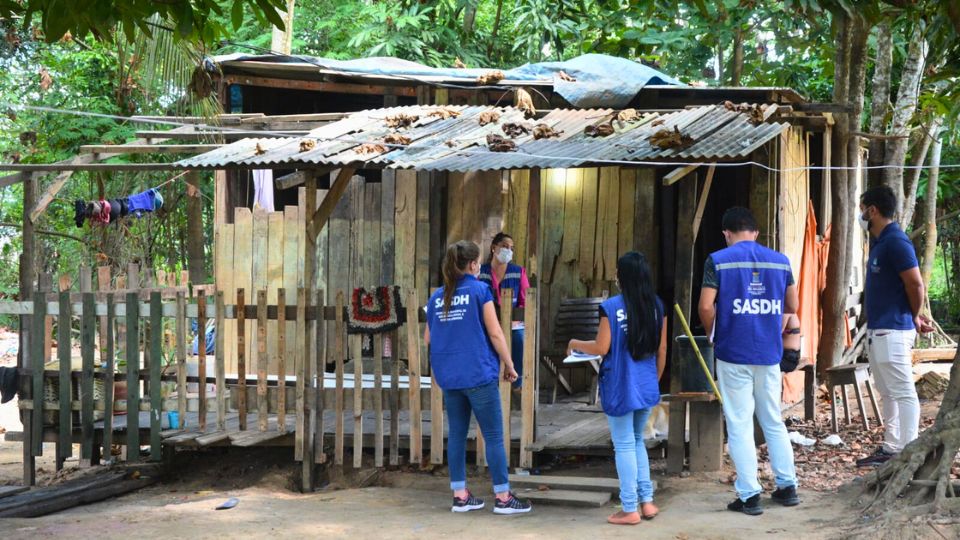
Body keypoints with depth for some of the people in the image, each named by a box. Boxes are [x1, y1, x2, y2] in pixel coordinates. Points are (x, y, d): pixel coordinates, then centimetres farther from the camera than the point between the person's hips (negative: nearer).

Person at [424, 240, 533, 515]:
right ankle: (503, 497, 3)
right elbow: (495, 333, -9)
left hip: (448, 376, 6)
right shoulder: (479, 290, -8)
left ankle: (460, 495, 14)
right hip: (478, 373, -6)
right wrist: (509, 365, 1)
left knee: (456, 434, 11)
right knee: (494, 436, 1)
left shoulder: (437, 297, 8)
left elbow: (428, 338, 14)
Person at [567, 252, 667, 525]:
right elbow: (662, 350, 6)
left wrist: (576, 344, 7)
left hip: (620, 387, -5)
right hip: (647, 387, 5)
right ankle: (647, 501, 19)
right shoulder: (657, 306, 1)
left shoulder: (611, 307, -13)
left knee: (624, 446, 3)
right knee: (637, 441, 21)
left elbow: (602, 348, -12)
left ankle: (630, 510, 6)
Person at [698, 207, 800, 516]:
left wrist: (713, 334, 6)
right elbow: (792, 306, 10)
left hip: (733, 354, -4)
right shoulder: (780, 261, 4)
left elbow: (706, 307, -12)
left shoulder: (718, 261, -7)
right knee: (774, 422, 16)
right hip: (769, 354, 4)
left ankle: (750, 495, 1)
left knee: (739, 425, 2)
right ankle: (787, 487, 21)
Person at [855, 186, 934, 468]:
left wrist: (914, 319, -1)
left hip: (892, 331, -10)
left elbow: (916, 285, -17)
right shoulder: (879, 242, 14)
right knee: (888, 394, 15)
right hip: (877, 330, 10)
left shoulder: (896, 242, -16)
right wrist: (916, 318, 14)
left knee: (903, 393, -7)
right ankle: (891, 448, 21)